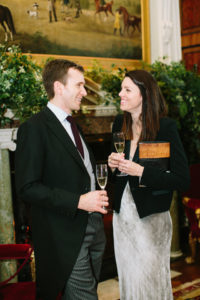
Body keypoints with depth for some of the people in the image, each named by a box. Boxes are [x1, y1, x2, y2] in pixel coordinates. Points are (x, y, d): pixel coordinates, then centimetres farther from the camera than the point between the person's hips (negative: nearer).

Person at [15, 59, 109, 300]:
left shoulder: (72, 125, 16)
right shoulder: (34, 128, -13)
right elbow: (27, 188, -19)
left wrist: (96, 196, 7)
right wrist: (78, 201, -22)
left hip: (92, 230, 8)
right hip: (66, 236, -8)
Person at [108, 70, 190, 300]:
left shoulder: (165, 127, -15)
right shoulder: (120, 124, 2)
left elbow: (182, 180, -17)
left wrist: (141, 172, -24)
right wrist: (112, 164, -5)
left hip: (151, 218, -5)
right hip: (122, 214, 5)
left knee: (150, 282, 8)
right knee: (127, 278, 18)